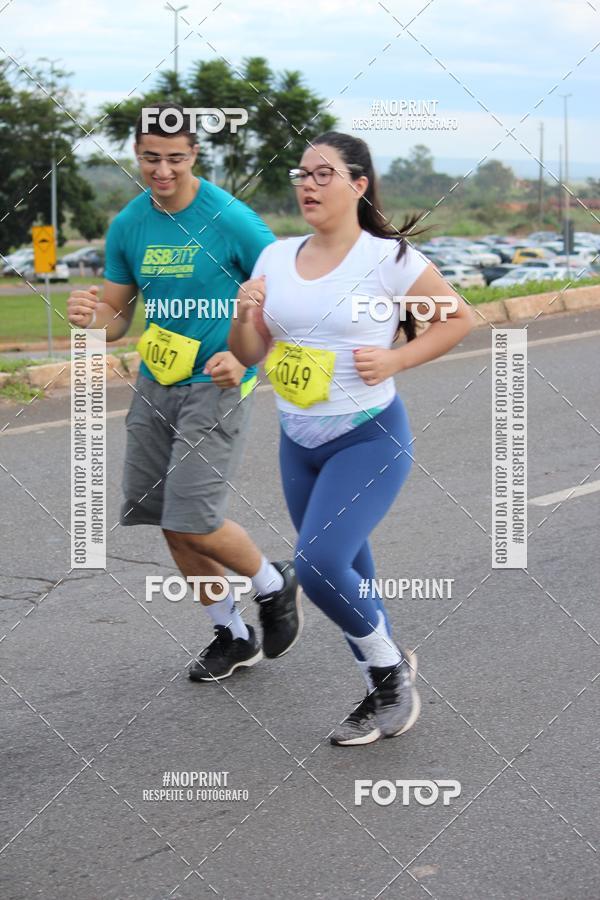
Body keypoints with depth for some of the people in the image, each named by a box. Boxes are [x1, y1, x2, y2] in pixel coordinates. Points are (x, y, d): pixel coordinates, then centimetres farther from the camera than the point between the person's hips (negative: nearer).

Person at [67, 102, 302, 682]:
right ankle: (233, 636, 27)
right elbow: (118, 315, 10)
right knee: (173, 525, 9)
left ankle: (275, 586, 17)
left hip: (214, 385, -6)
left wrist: (244, 358, -19)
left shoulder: (231, 220, -13)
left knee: (192, 520, -12)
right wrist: (92, 316, -14)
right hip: (155, 384, 6)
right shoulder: (127, 226, 3)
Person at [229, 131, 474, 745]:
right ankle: (385, 693, 31)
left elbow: (458, 318, 0)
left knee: (318, 565, -20)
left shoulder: (390, 258, -11)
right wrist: (245, 315, -11)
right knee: (344, 578, 13)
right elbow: (249, 355, 10)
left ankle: (390, 667, 5)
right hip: (298, 443, 6)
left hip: (370, 440, -6)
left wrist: (396, 359, -13)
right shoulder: (275, 258, 5)